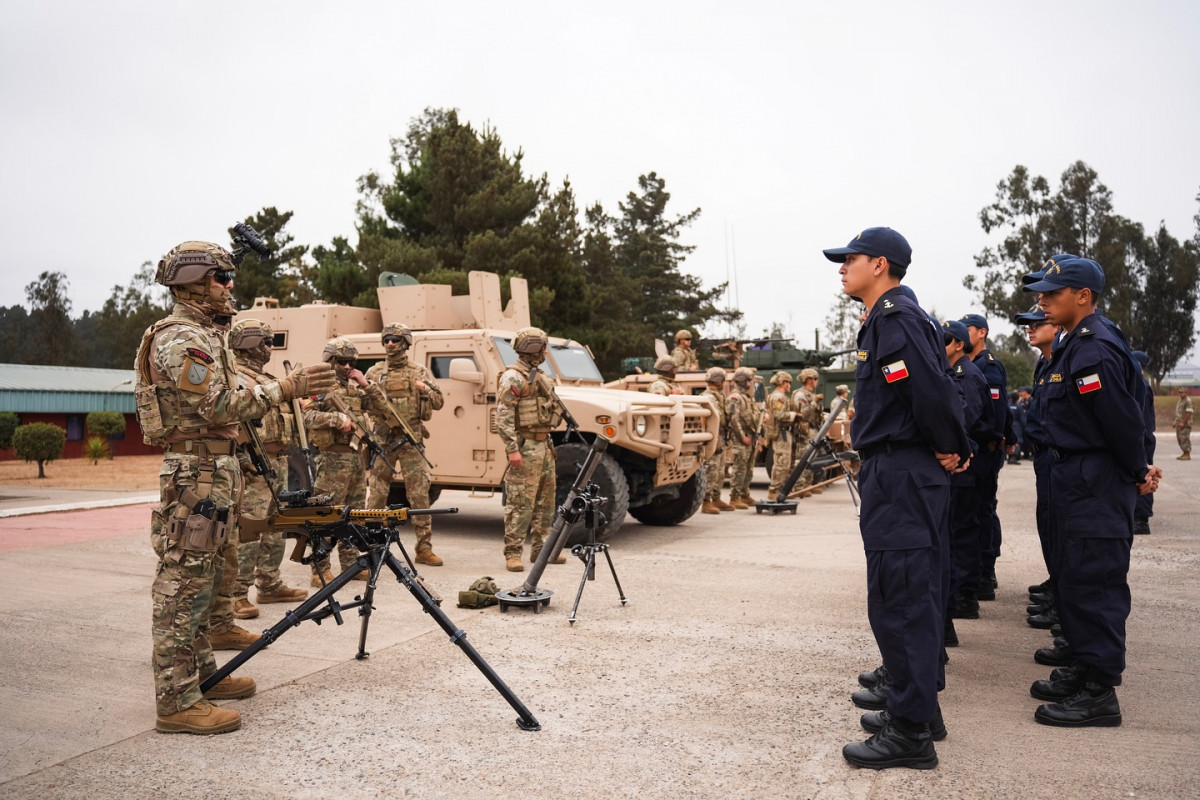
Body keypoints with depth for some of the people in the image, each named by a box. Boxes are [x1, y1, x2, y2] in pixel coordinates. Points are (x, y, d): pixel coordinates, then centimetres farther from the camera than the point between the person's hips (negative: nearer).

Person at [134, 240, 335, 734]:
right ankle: (176, 702, -2)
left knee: (200, 581, 16)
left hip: (214, 470, 11)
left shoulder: (200, 334, 19)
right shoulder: (181, 338, -14)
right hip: (198, 473, -11)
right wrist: (282, 388, -20)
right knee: (183, 584, -7)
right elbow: (217, 406, -21)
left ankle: (200, 674, 27)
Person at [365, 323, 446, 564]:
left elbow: (439, 402, 6)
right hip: (383, 438, 1)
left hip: (411, 438, -1)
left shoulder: (419, 372, 8)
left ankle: (424, 548, 3)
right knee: (377, 494, 4)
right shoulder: (375, 372, 10)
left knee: (419, 493, -2)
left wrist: (425, 390, -13)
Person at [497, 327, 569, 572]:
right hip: (525, 446, -9)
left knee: (545, 501, 13)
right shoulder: (513, 377, -12)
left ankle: (540, 548, 21)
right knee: (520, 503, -7)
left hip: (544, 445, 9)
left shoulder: (539, 376, 16)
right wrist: (512, 449, -23)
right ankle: (512, 553, -1)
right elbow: (503, 417, -18)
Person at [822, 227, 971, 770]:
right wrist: (954, 449, 14)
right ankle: (919, 707, 30)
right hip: (897, 477, 11)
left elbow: (933, 391, -26)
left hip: (900, 479, -11)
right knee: (913, 599, 18)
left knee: (899, 602, -5)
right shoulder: (885, 320, 17)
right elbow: (938, 390, 21)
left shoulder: (897, 320, -16)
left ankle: (910, 732, 4)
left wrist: (948, 450, -12)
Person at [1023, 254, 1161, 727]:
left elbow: (1124, 421, -19)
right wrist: (1137, 470, 15)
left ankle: (1099, 693, 5)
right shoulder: (1073, 345, 13)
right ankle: (1085, 671, 29)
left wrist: (1138, 474, -6)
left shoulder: (1096, 351, -19)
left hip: (1096, 488, -11)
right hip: (1074, 480, 11)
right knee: (1070, 581, 17)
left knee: (1093, 585, -4)